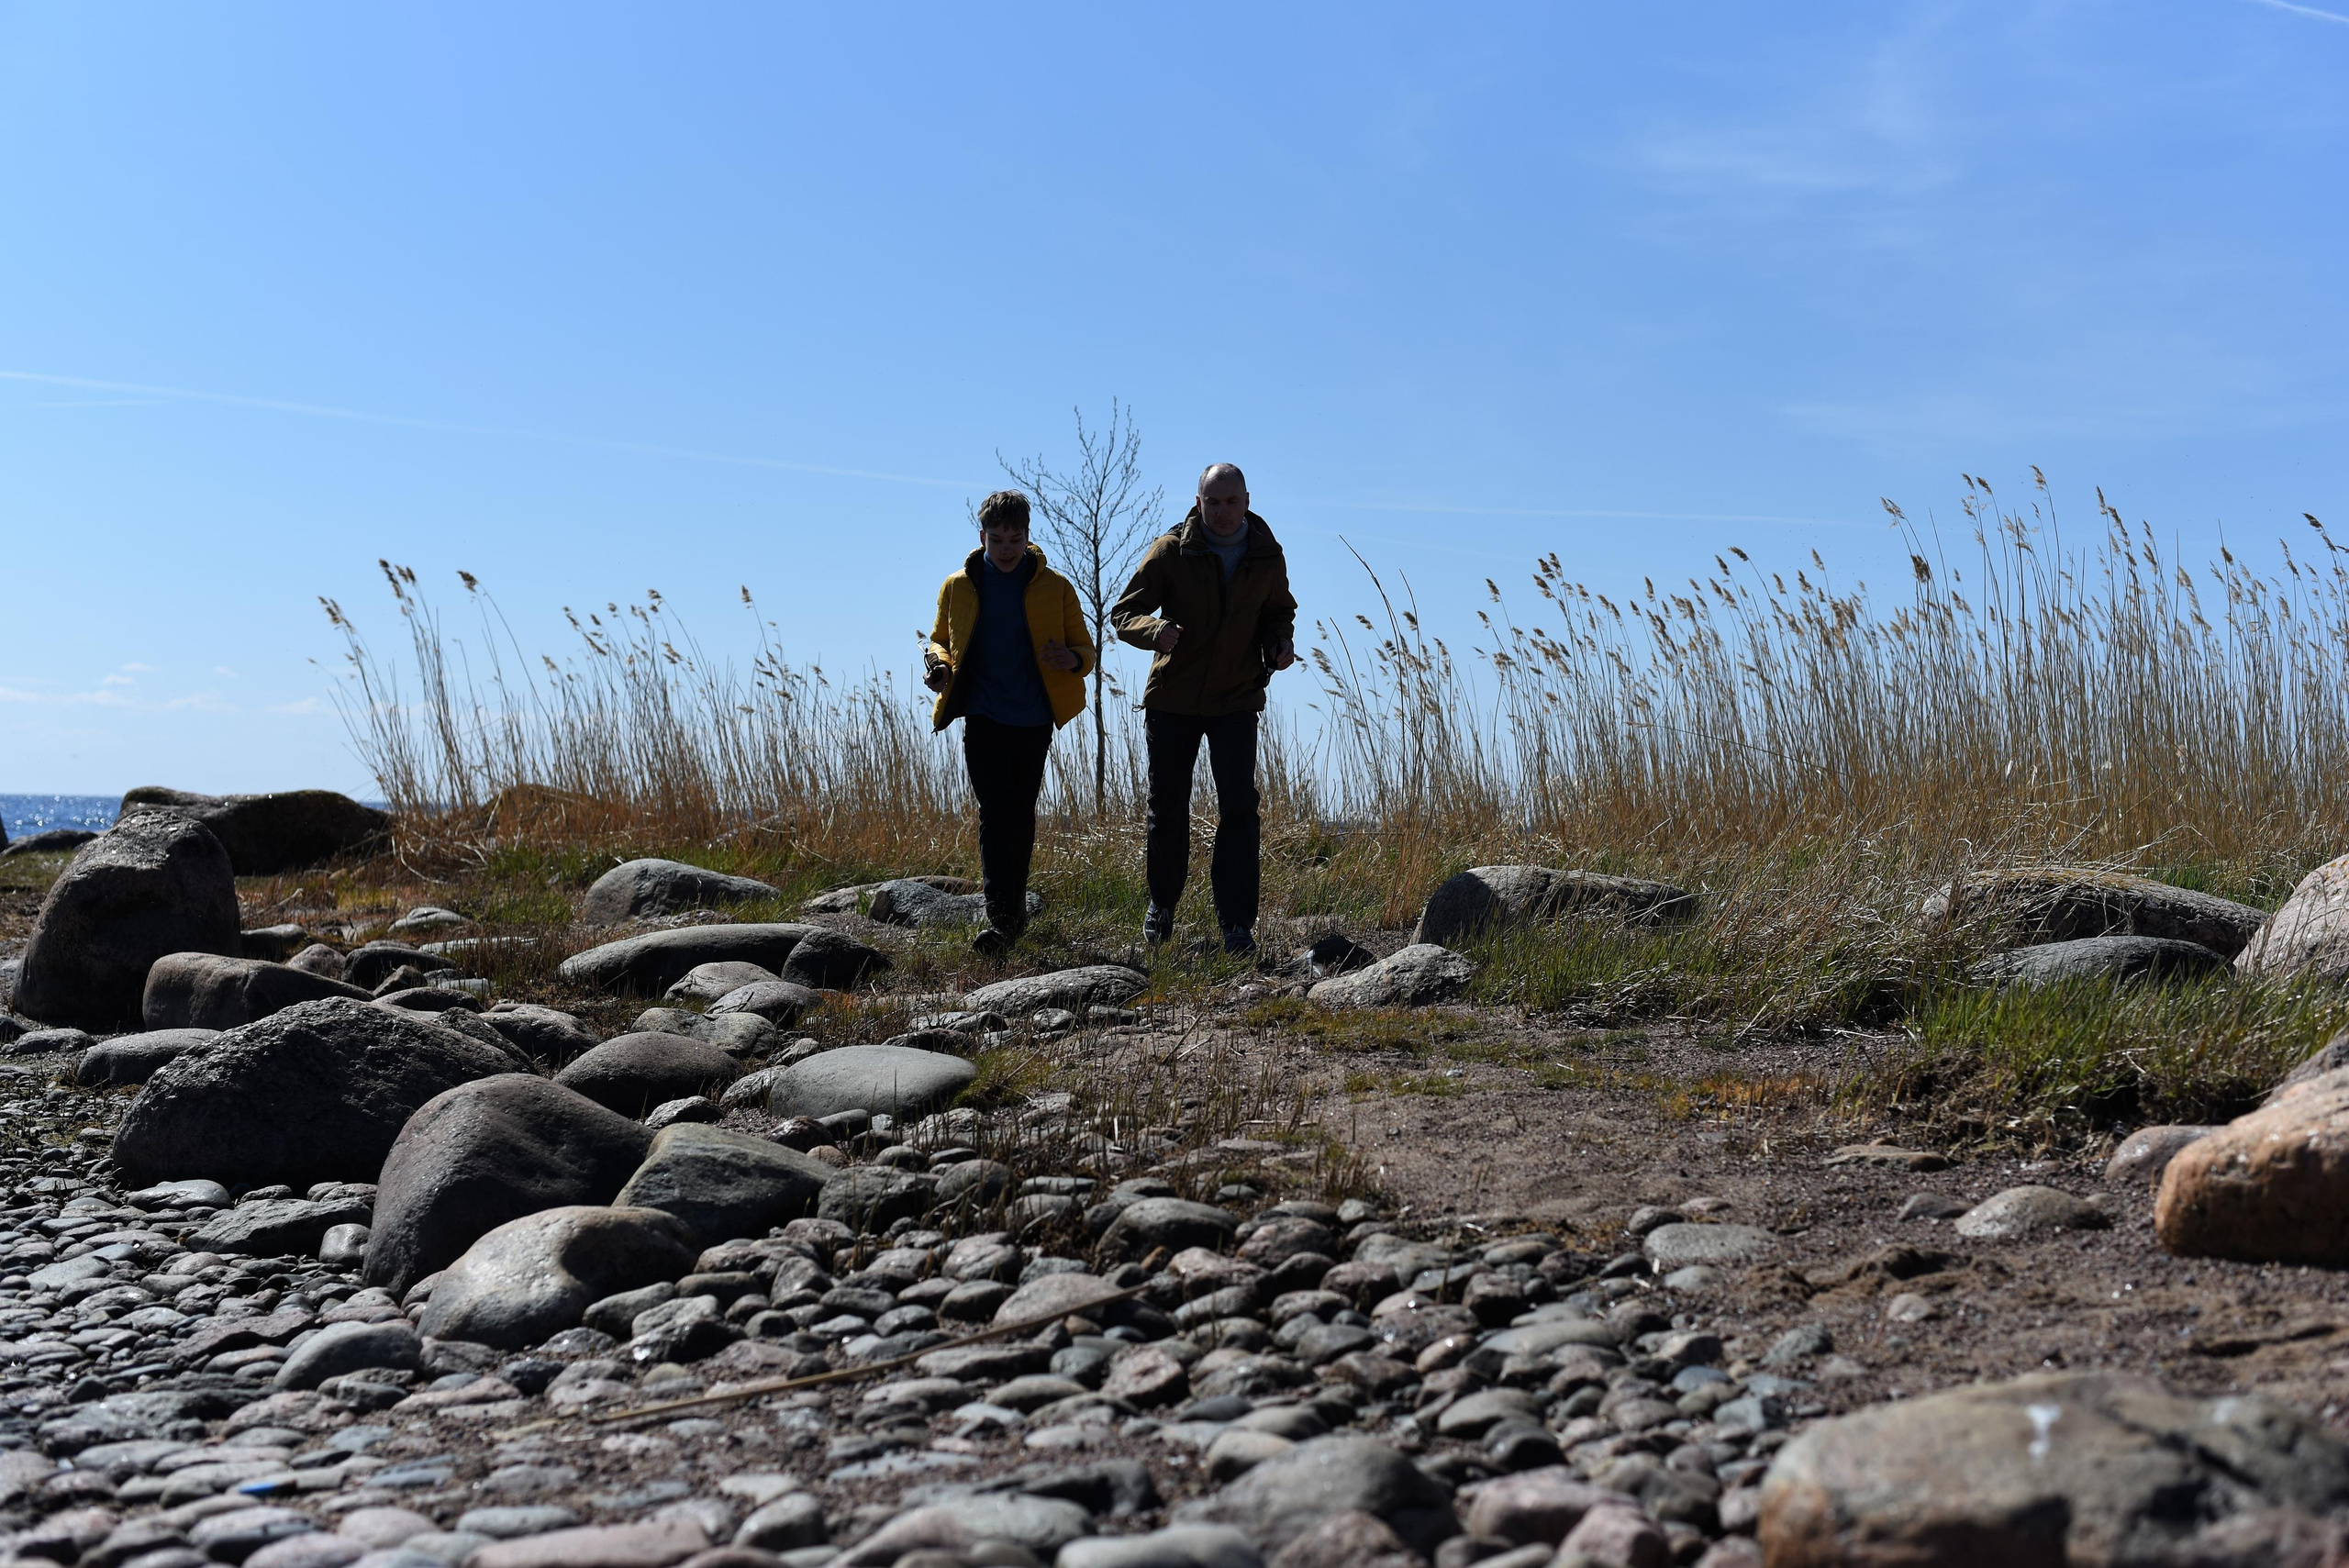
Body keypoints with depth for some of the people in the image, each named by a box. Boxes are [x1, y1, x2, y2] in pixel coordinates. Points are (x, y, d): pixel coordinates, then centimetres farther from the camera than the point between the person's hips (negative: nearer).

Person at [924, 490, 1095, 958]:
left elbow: (1086, 648, 6)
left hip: (1033, 720, 0)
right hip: (982, 717, 0)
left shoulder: (1053, 587, 0)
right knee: (993, 813, -10)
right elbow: (941, 638, 18)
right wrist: (938, 662, -6)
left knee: (1020, 815, 9)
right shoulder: (959, 587, 4)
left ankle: (1014, 905, 26)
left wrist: (1072, 658, -19)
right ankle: (1000, 918, -15)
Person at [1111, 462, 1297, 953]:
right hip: (1172, 700, -1)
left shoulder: (1267, 557, 0)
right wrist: (1154, 630, -29)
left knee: (1239, 808, -9)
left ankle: (1238, 925, -6)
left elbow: (1279, 612, 18)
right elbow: (1123, 612, -6)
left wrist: (1281, 641, -5)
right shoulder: (1170, 551, -8)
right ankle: (1162, 904, 31)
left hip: (1236, 700, 1)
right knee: (1167, 810, 8)